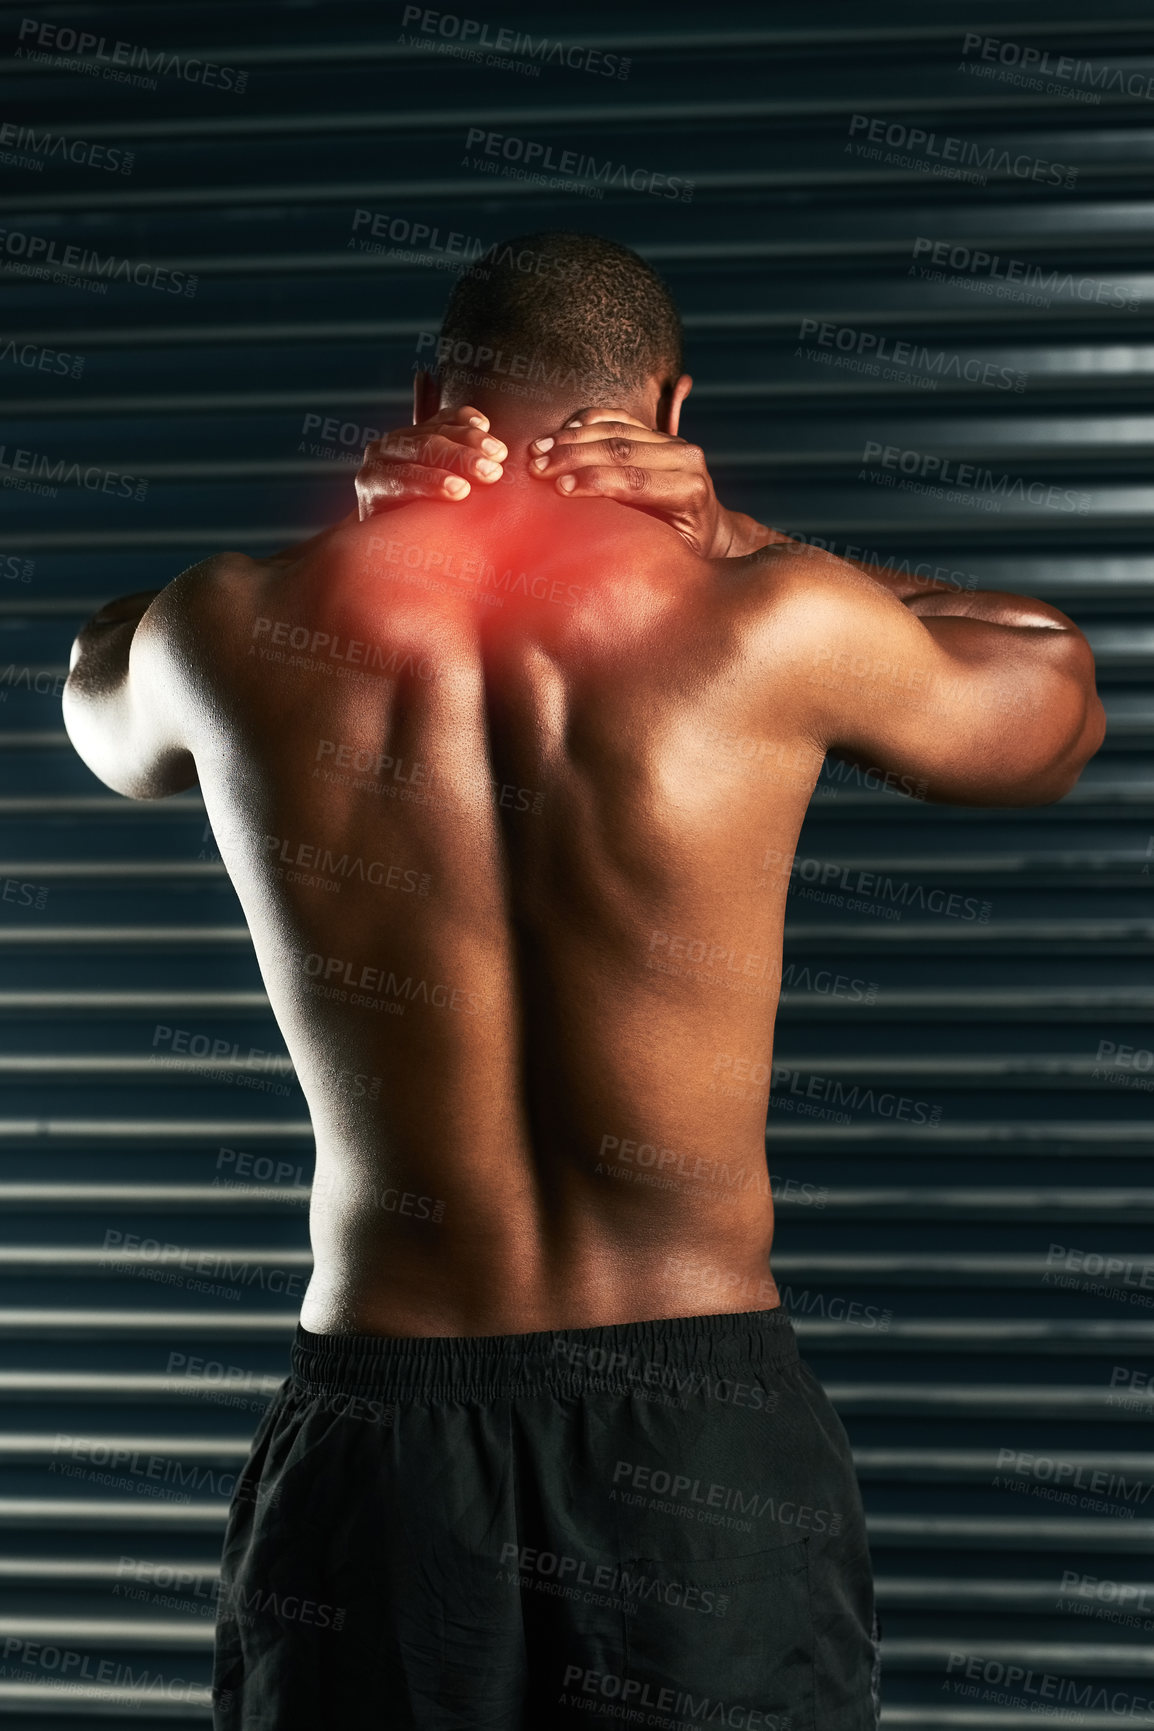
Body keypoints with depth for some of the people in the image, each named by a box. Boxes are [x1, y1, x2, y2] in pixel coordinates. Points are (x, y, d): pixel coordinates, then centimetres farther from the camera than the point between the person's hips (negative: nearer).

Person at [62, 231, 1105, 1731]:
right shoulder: (771, 627, -8)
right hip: (703, 1433, -1)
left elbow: (106, 709, 25)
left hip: (370, 1448, 2)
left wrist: (362, 540, 9)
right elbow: (1056, 709, 13)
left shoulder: (243, 635, -2)